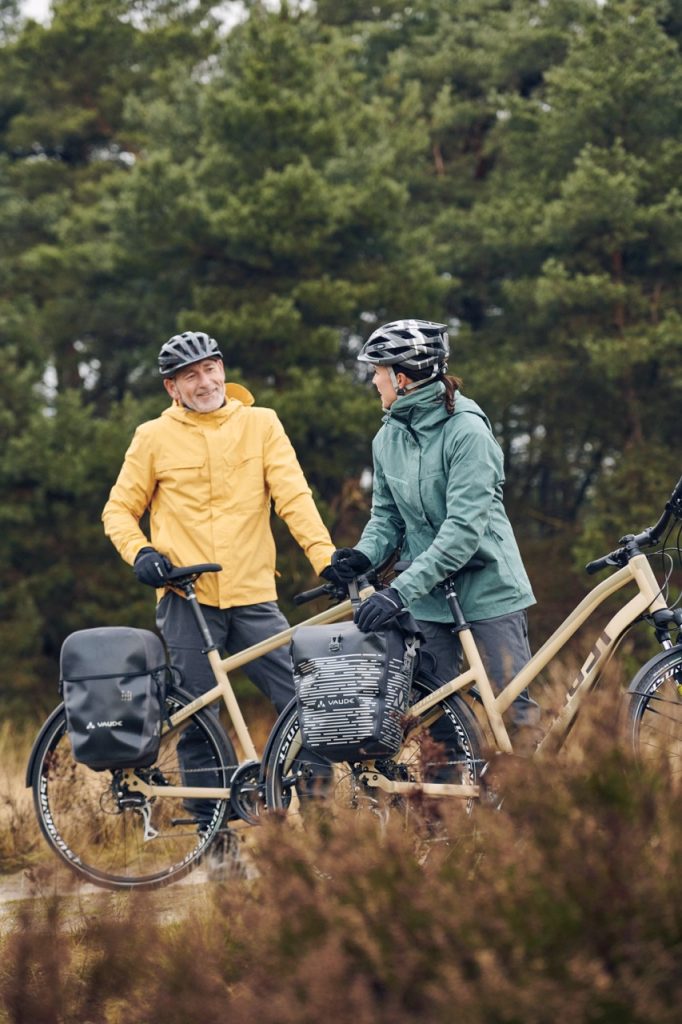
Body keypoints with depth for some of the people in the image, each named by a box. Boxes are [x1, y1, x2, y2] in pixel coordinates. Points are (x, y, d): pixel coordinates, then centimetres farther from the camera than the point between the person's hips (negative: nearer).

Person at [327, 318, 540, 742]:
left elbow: (463, 530, -24)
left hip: (487, 589, -6)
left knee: (518, 712, -5)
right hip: (428, 596, 6)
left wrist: (401, 590, -30)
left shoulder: (466, 430, -17)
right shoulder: (388, 438, 4)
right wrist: (365, 554, -12)